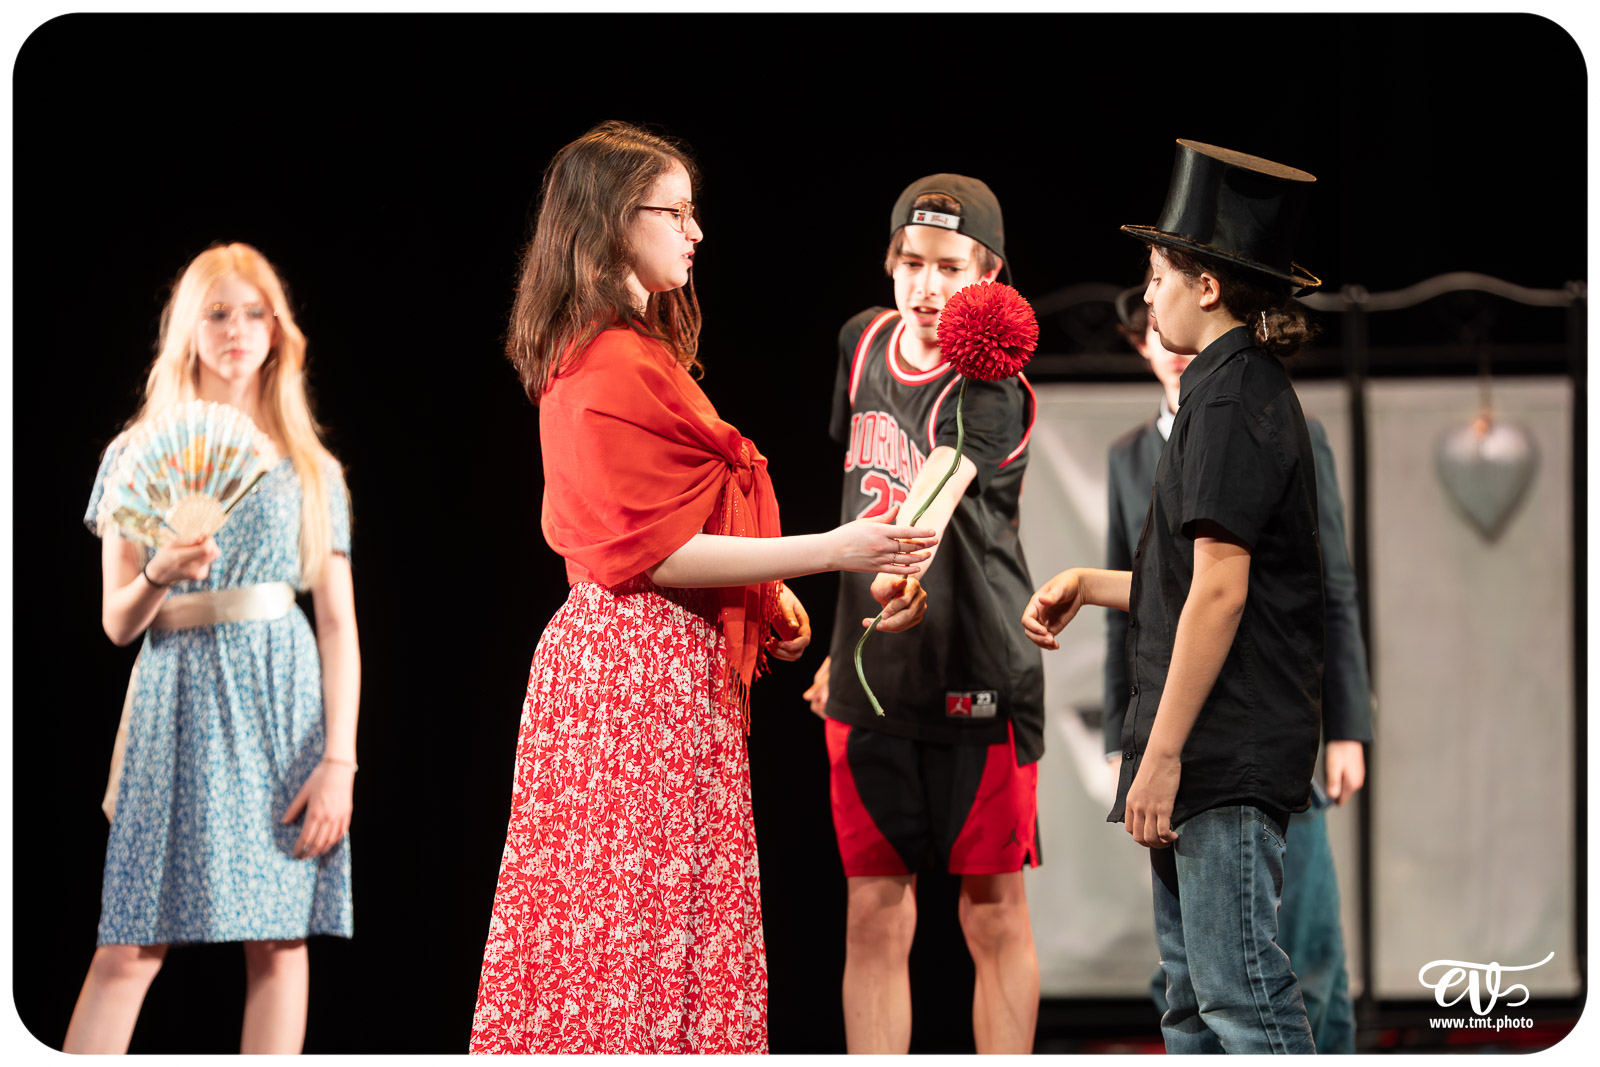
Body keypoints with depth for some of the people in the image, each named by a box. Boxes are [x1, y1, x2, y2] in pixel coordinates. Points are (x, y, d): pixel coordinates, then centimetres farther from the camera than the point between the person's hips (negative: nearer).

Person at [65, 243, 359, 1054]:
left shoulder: (309, 468, 10)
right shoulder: (135, 456, 9)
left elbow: (338, 623, 5)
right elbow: (116, 622, 7)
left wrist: (339, 760, -5)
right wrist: (159, 577, -16)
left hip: (280, 702, 1)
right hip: (175, 702, -1)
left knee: (279, 941, -3)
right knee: (128, 948, -7)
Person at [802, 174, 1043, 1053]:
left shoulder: (993, 386, -12)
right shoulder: (864, 341, 8)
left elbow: (939, 486, -32)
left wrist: (901, 562, -52)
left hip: (977, 674, -5)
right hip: (870, 683, 5)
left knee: (993, 911, 1)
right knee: (875, 914, 3)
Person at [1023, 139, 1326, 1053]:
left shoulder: (1231, 403, -13)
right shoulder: (1254, 393, 19)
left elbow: (1220, 592, -19)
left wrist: (1162, 754, -19)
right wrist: (1089, 584, 19)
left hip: (1229, 756, -11)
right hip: (1220, 755, 11)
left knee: (1242, 996, -11)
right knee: (1195, 1001, 11)